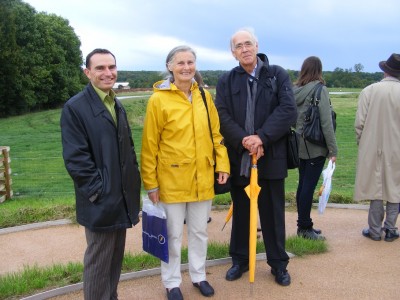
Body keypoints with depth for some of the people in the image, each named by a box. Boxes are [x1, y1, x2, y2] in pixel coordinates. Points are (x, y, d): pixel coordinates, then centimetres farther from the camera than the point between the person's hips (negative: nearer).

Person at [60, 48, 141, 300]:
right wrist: (99, 191, -17)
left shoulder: (117, 106, 13)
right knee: (98, 260, 6)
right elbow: (75, 157, -16)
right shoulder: (75, 108, -11)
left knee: (116, 257, 18)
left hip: (122, 199, 7)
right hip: (101, 202, -7)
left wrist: (133, 184, 11)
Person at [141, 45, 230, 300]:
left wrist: (223, 165, 2)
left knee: (200, 231, 18)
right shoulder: (158, 100, -10)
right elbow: (150, 145, -8)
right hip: (171, 180, -4)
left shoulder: (204, 96, 3)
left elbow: (216, 134, 8)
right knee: (173, 235, 11)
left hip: (202, 179, 4)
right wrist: (150, 182, -8)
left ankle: (198, 275, 38)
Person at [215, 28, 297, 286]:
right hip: (239, 158, 2)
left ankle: (278, 263, 28)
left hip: (272, 157, -1)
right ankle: (240, 260, 31)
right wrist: (244, 140, -19)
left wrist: (262, 137, -19)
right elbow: (222, 116, -5)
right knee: (241, 212, 14)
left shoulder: (278, 75, 2)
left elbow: (289, 110, -9)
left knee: (273, 213, 10)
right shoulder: (226, 81, 6)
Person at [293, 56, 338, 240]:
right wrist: (333, 150, -9)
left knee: (303, 185, 13)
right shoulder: (320, 90, -12)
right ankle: (305, 228, 9)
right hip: (316, 147, -6)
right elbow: (326, 123, -14)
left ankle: (302, 225, 23)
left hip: (300, 146, 6)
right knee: (309, 187, 0)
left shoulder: (295, 91, 4)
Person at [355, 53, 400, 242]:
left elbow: (359, 123, -8)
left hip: (373, 149, 0)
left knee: (376, 187, 9)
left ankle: (375, 230, 16)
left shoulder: (369, 91, -8)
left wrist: (361, 143, 7)